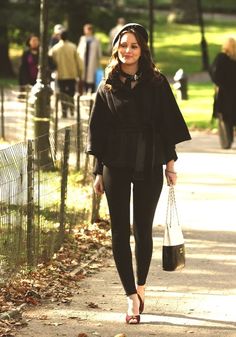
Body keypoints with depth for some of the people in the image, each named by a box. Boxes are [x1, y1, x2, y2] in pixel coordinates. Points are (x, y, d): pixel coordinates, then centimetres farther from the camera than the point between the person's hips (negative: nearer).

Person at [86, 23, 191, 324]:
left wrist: (170, 163, 0)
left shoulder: (156, 84, 2)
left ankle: (140, 287, 25)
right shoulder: (107, 88, 4)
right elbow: (98, 130, 7)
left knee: (143, 229, 7)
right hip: (116, 166, 1)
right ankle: (132, 297, 0)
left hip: (149, 165, -1)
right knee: (120, 231, -2)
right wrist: (98, 171, 5)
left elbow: (167, 124, 4)